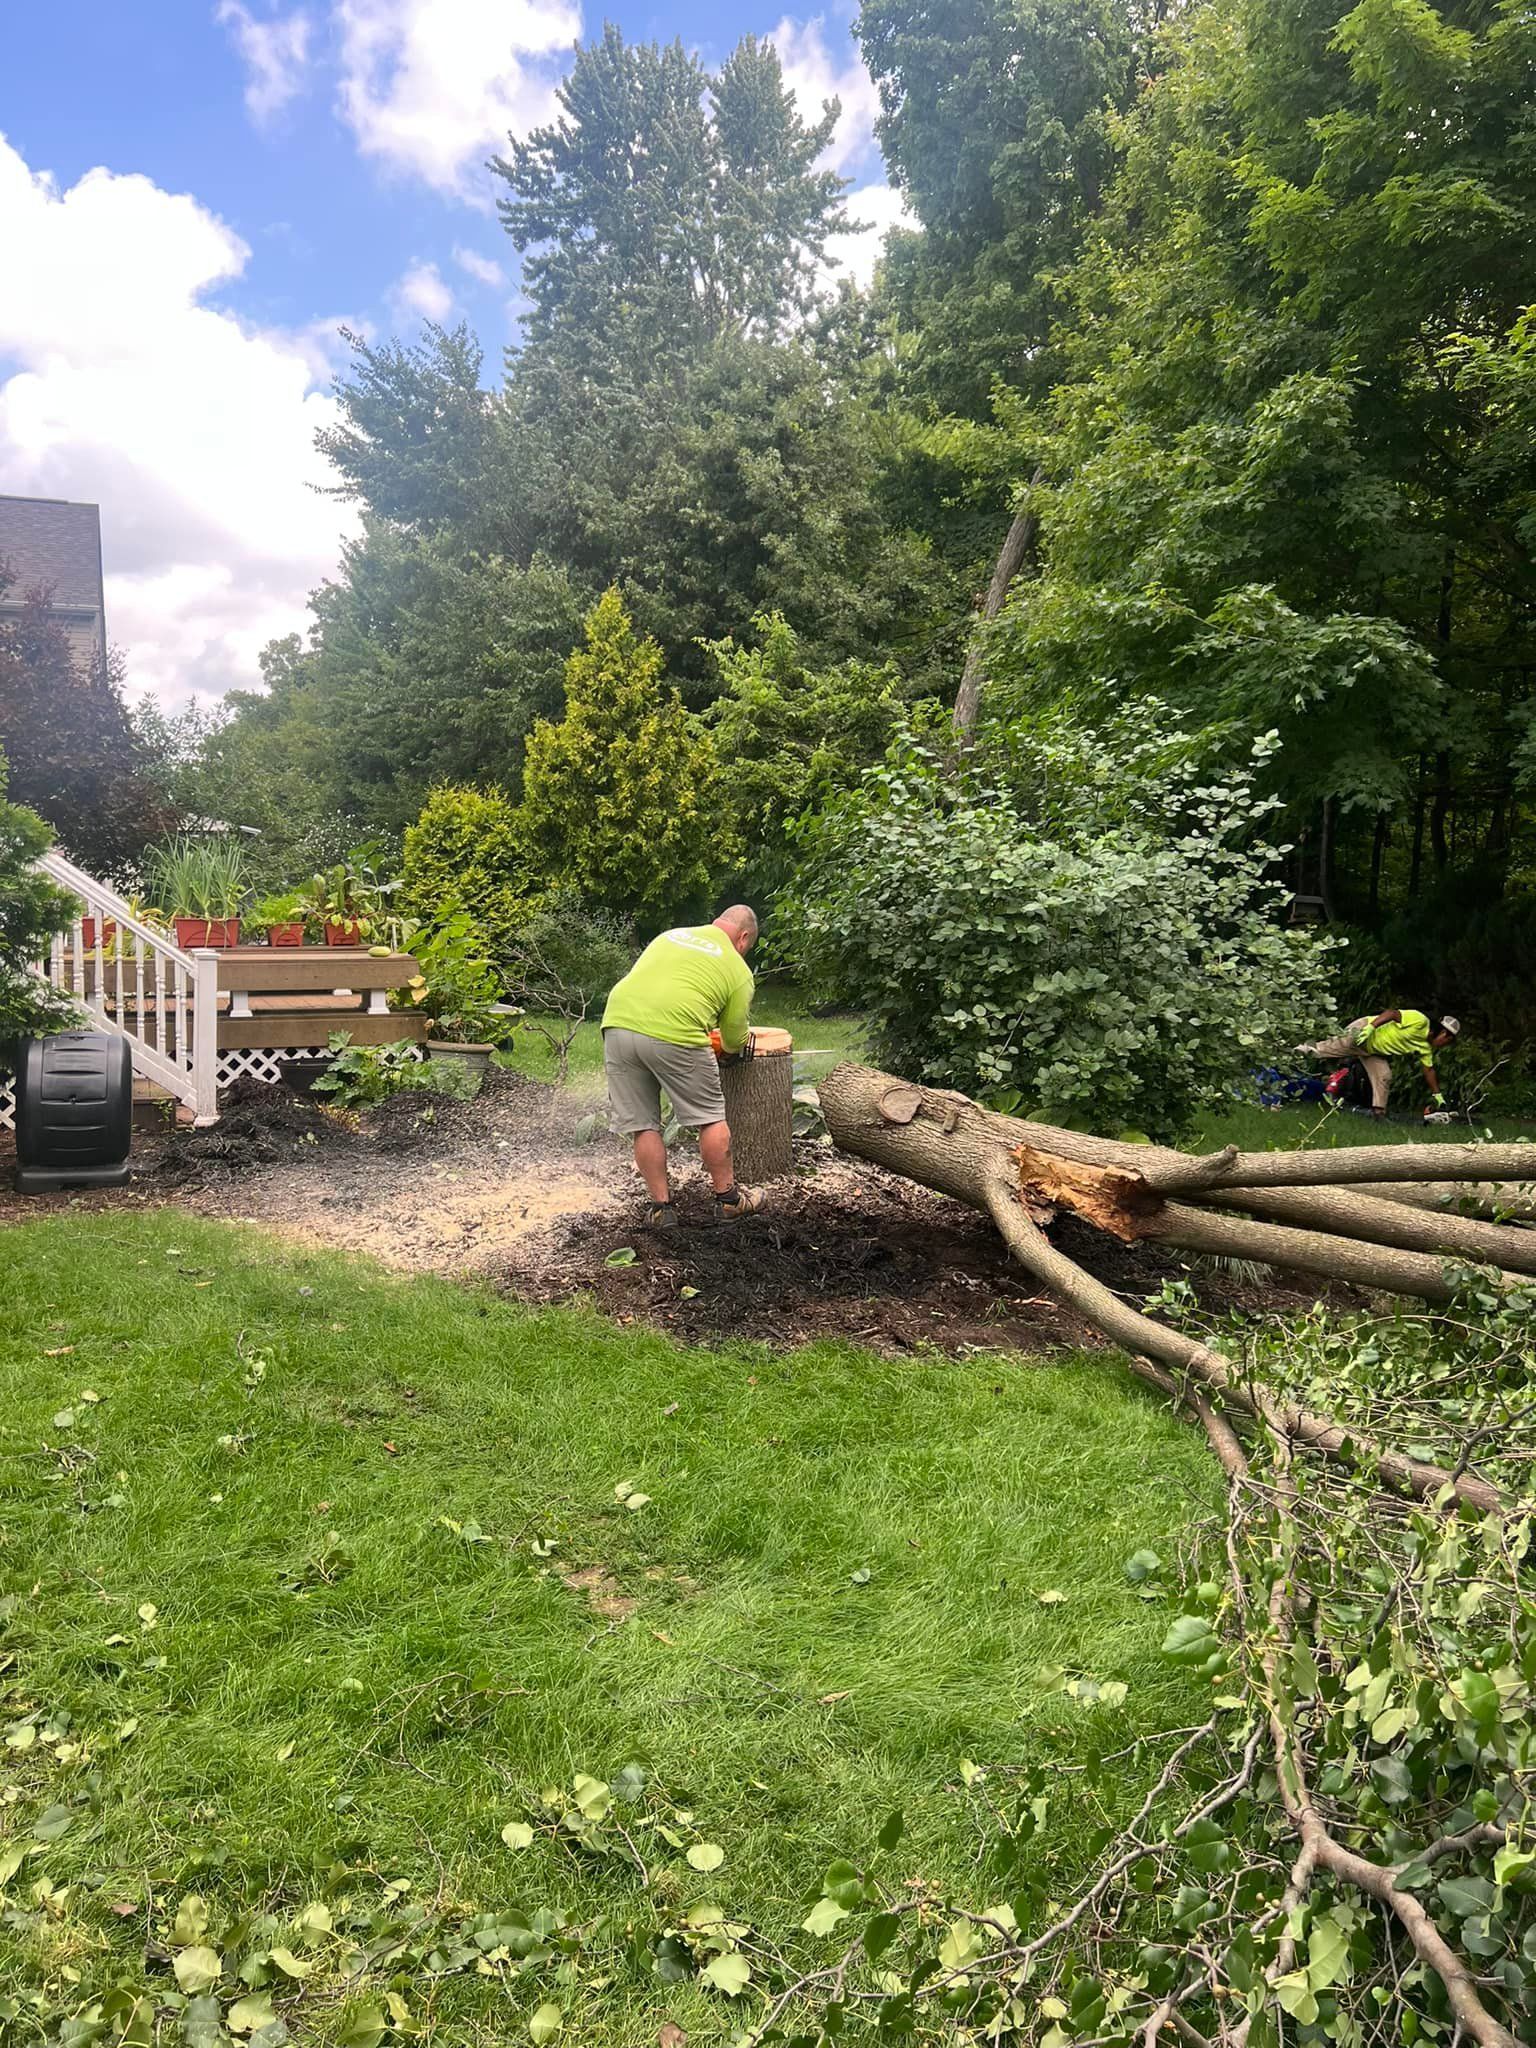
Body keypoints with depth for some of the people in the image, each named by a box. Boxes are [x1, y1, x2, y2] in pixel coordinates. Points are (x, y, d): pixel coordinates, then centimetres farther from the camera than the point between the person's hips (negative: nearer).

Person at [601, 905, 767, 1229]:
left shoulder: (670, 935, 25)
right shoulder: (738, 968, 13)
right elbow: (734, 1042, 15)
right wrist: (730, 1050, 39)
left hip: (618, 1025, 4)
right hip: (674, 1037, -4)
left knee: (643, 1127, 15)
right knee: (710, 1118, 15)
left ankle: (661, 1208, 20)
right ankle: (728, 1200, 26)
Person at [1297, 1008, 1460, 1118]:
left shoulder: (1426, 1048, 5)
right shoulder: (1420, 1021, -21)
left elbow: (1429, 1070, 13)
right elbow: (1392, 1013, -28)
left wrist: (1437, 1094, 13)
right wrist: (1371, 1027, -39)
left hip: (1373, 1051, 8)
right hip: (1364, 1031, -8)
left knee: (1384, 1077, -1)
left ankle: (1378, 1112, 3)